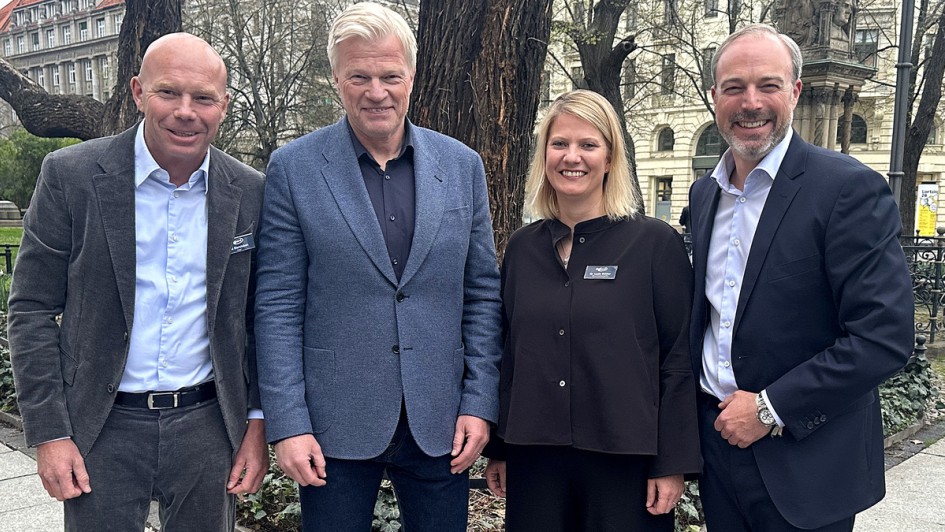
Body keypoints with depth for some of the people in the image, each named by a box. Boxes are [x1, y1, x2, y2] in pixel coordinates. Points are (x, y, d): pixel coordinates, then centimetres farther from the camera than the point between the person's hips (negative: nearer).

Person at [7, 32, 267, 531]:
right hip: (103, 429, -1)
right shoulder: (70, 175, -7)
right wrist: (49, 433, -6)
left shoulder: (250, 192, -1)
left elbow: (260, 317, 5)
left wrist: (258, 423, 2)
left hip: (208, 425, 2)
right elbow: (31, 309, -4)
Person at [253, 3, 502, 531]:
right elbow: (278, 305, -4)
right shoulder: (295, 167, -4)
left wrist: (480, 404, 0)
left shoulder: (462, 165, 3)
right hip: (335, 425, -2)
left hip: (440, 424, 2)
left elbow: (483, 294, 5)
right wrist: (288, 423, -8)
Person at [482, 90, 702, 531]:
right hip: (533, 458, 3)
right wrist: (497, 450, 11)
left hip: (624, 461, -3)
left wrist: (673, 464, -8)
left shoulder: (655, 243, -6)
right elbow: (508, 354, 10)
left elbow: (678, 361, -6)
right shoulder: (522, 248, 5)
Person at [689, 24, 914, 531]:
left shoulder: (850, 188, -14)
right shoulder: (704, 192, 6)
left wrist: (770, 408, -17)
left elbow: (885, 337, -19)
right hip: (718, 441, 6)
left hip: (805, 463, -5)